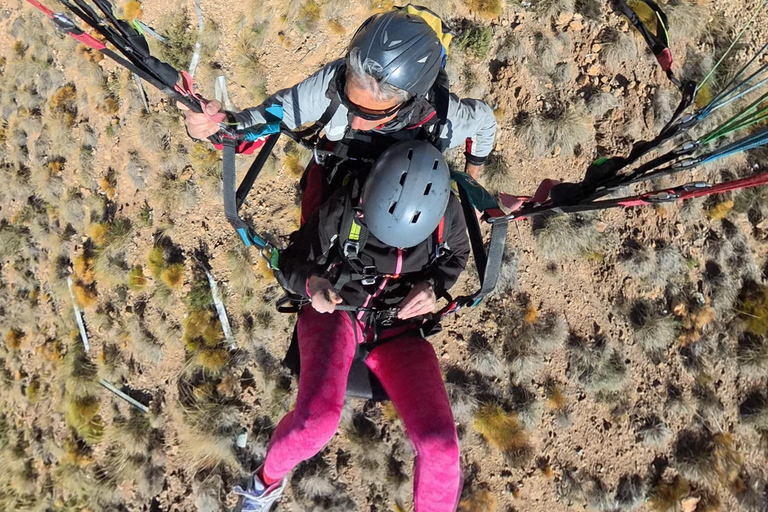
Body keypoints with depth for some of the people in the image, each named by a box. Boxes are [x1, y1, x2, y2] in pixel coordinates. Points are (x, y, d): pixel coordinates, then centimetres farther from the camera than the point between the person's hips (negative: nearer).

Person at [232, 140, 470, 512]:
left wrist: (433, 286, -13)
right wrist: (312, 282, -29)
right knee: (317, 417, -32)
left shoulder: (447, 212, -14)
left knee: (439, 447, -22)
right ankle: (270, 477, 1)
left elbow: (456, 256, 9)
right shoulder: (345, 210, -19)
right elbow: (293, 259, -5)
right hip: (335, 313, -1)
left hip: (398, 328, 2)